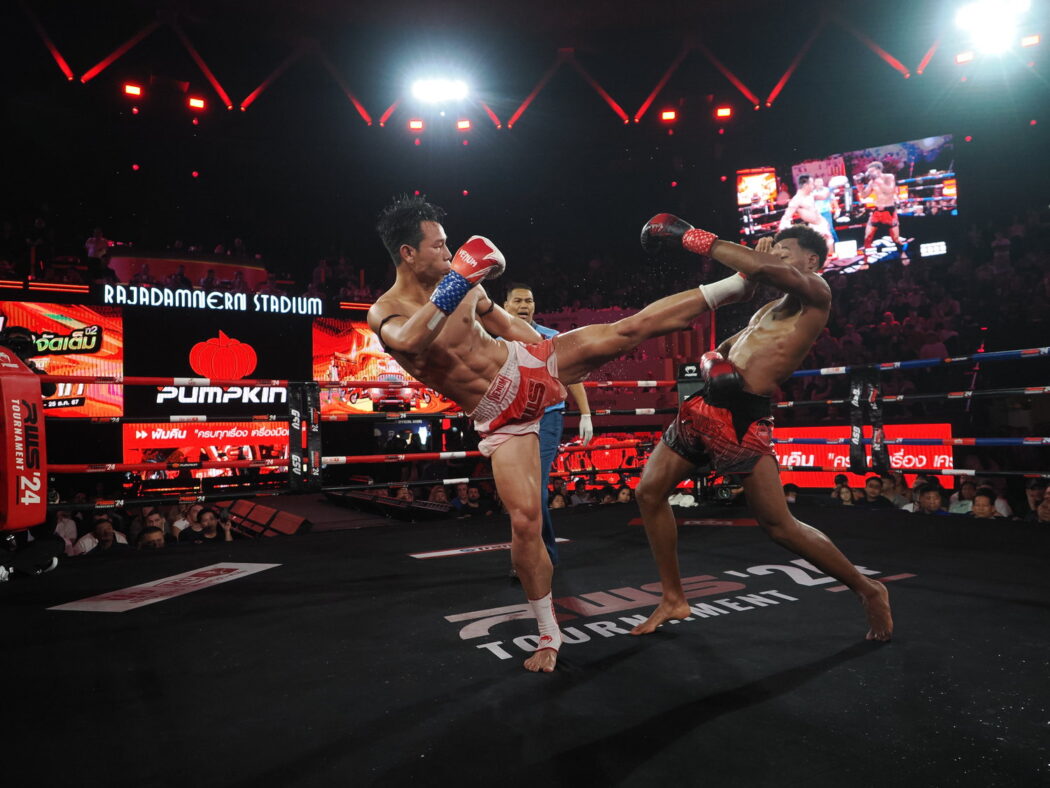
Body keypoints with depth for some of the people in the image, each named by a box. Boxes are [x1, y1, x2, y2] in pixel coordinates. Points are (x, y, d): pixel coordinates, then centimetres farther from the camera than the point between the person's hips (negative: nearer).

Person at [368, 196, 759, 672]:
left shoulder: (455, 278, 0)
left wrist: (558, 352, 19)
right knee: (525, 519, -10)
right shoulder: (385, 314, -14)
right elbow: (409, 343, -40)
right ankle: (548, 635, 9)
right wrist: (455, 283, -43)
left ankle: (733, 286, 9)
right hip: (501, 417, -3)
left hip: (529, 365, 4)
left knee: (629, 330, -7)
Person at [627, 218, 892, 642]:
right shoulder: (768, 308, 25)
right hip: (705, 404, 9)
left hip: (742, 416, -9)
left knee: (779, 525, -6)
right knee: (649, 492, 7)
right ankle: (673, 599, 20)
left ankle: (868, 590, 19)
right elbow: (721, 349, 26)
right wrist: (711, 363, 0)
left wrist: (695, 238, -14)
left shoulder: (816, 292, 0)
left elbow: (763, 269, -20)